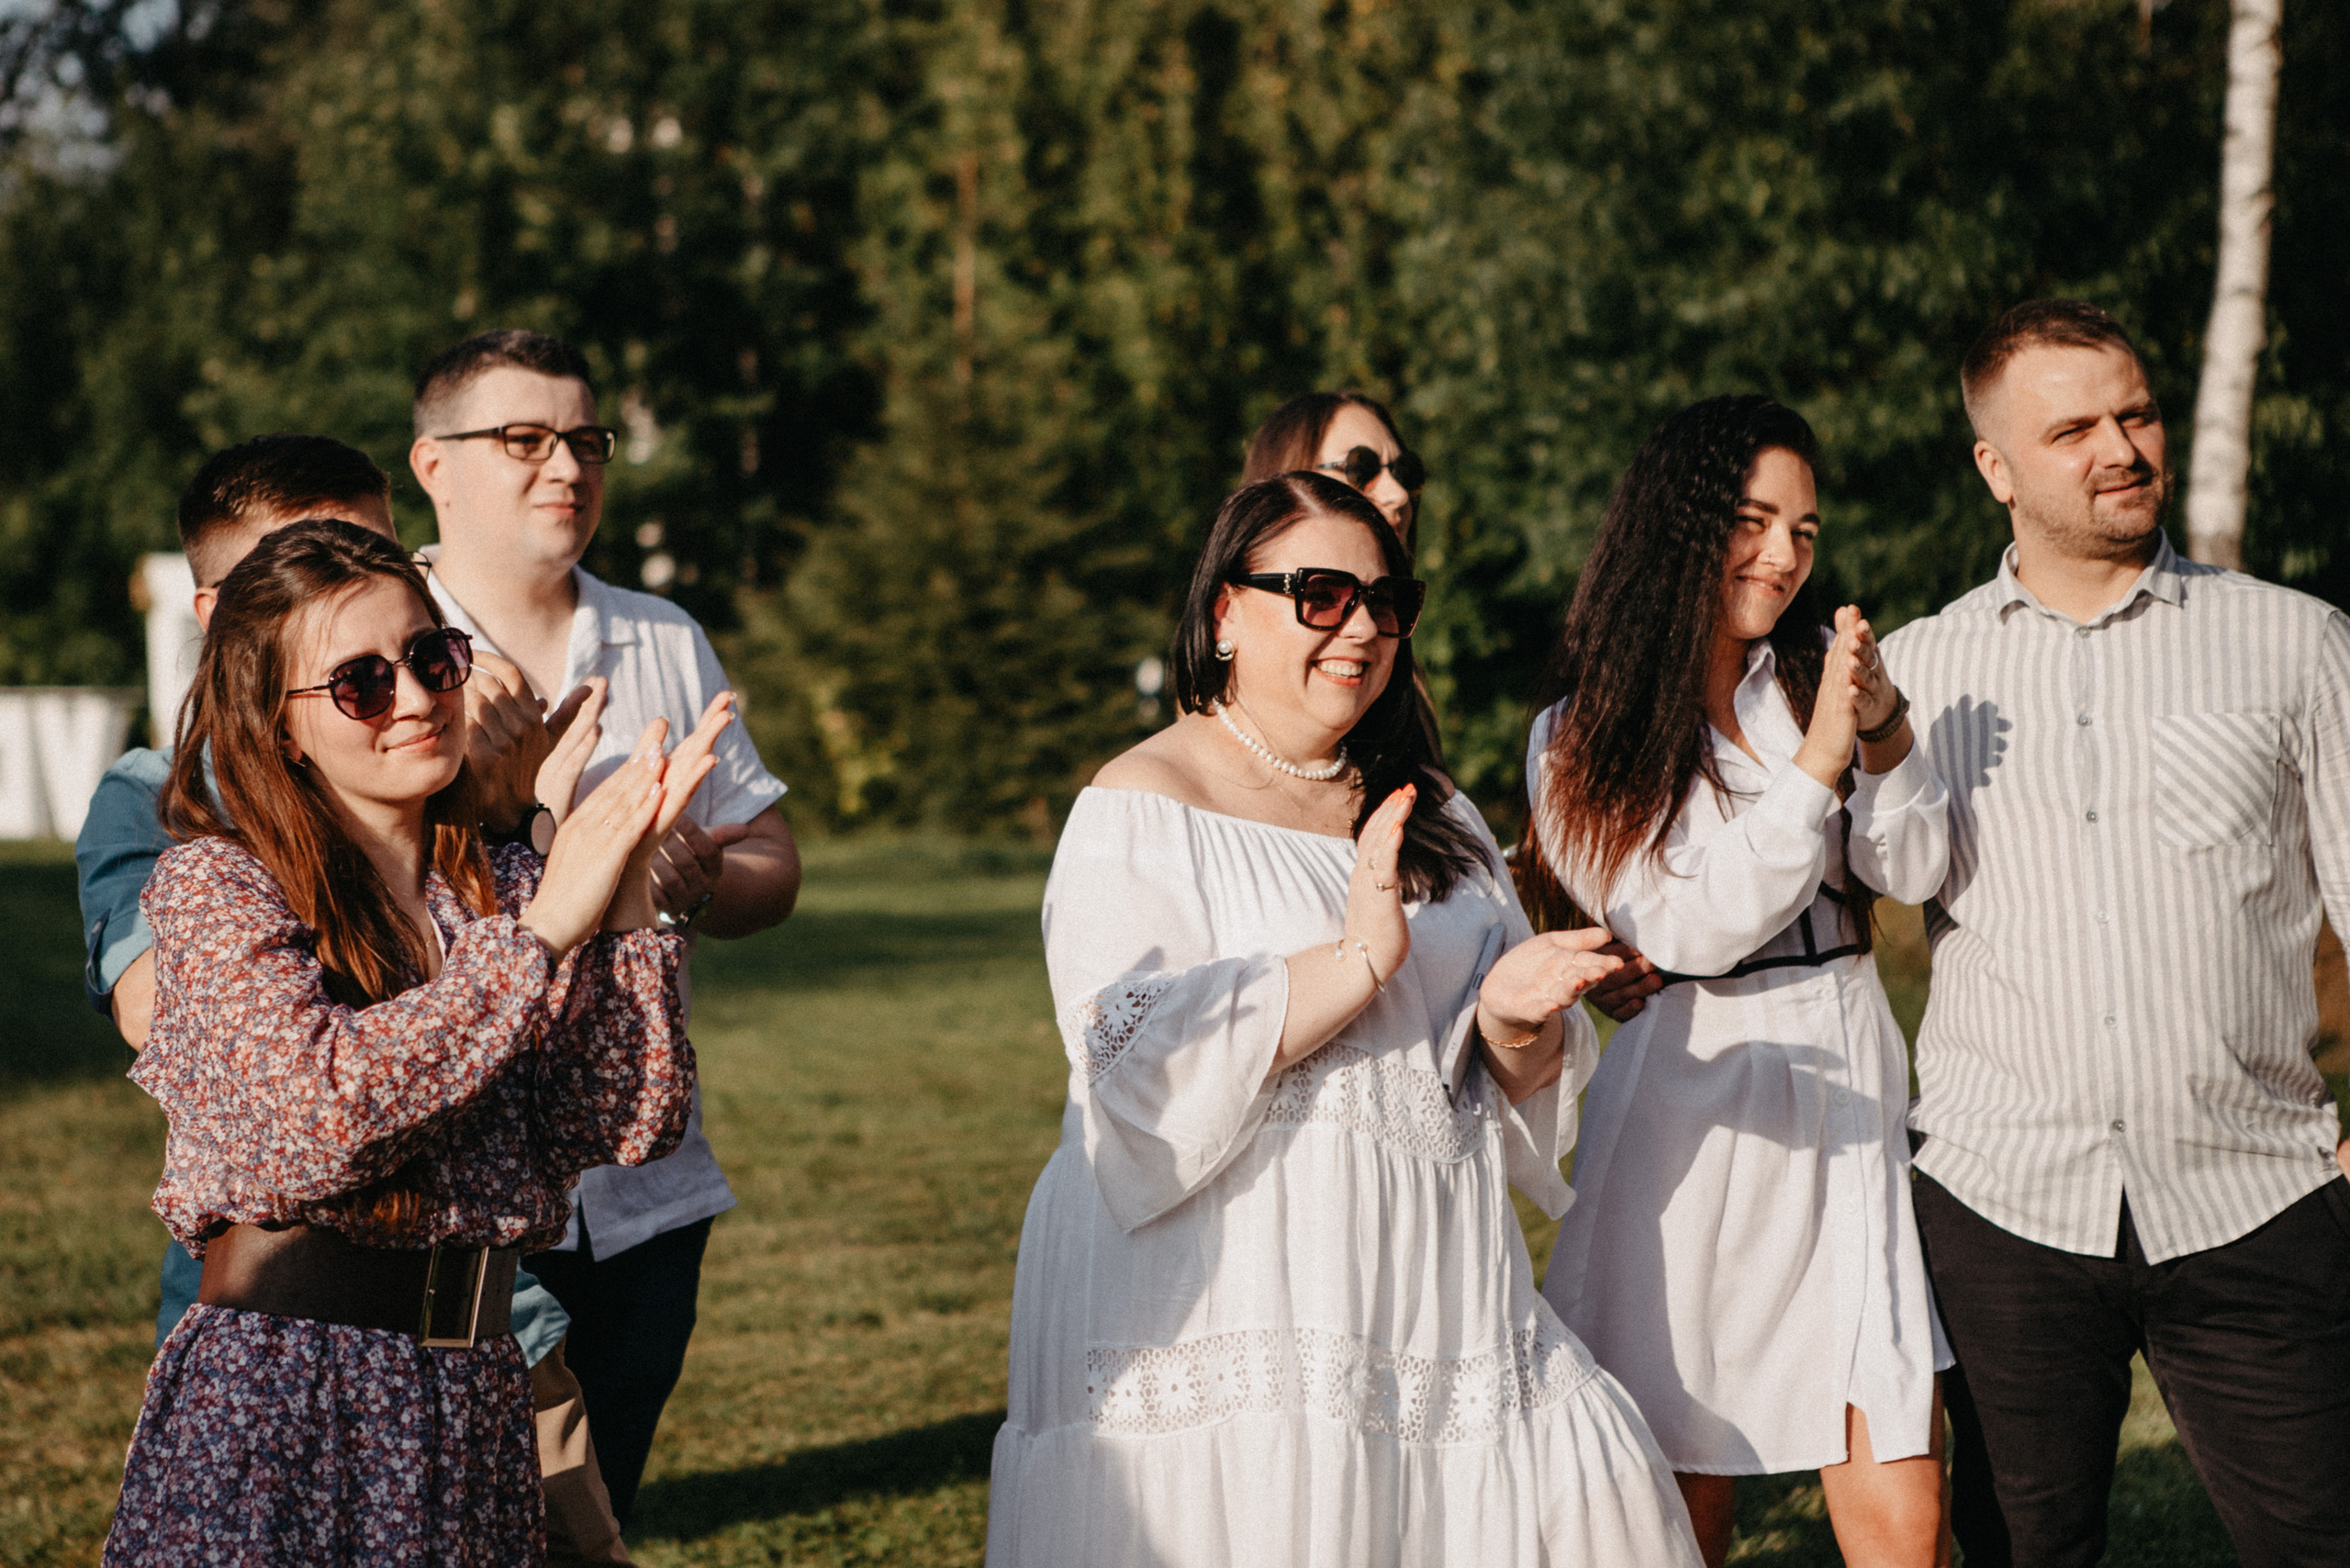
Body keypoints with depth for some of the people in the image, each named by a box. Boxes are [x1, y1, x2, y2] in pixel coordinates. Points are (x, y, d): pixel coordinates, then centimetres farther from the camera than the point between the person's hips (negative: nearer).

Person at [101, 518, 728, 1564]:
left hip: (476, 1400, 5)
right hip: (273, 1399, -4)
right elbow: (325, 1110, -21)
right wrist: (545, 929, -15)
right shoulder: (214, 884, -5)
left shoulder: (507, 891, 9)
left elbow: (633, 1125, -2)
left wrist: (626, 888, -9)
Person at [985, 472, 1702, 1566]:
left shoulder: (1432, 815, 18)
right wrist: (1358, 960, -20)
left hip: (1433, 1296, 6)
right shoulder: (1142, 809, -2)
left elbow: (1512, 1099, 19)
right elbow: (1142, 1064, -16)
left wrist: (1511, 1023, -5)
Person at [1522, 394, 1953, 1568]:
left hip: (1847, 1112, 3)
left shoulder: (1811, 681, 13)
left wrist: (1883, 735, -14)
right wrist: (1817, 760, -15)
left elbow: (1915, 872, 3)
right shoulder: (1584, 736, 1)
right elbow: (1690, 931, -9)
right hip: (1697, 1122, -3)